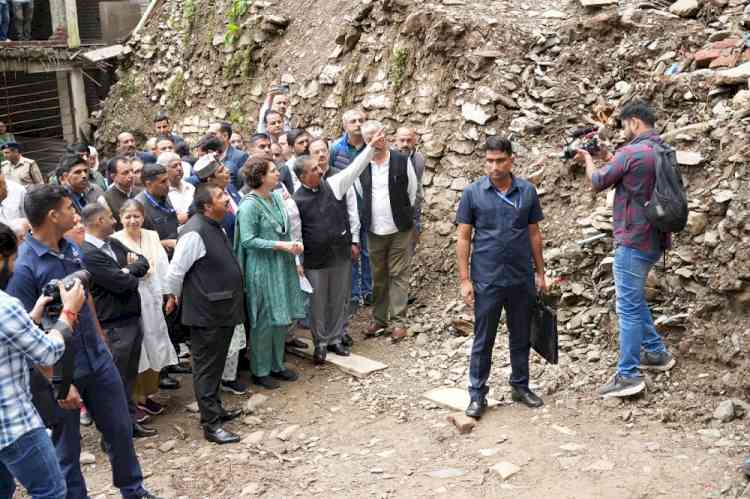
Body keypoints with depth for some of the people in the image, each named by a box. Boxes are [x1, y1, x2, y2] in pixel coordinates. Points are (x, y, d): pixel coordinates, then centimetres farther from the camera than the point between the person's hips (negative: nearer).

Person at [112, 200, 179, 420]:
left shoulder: (152, 236, 8)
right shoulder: (114, 240, -6)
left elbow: (163, 266, 9)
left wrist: (169, 295, 7)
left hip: (152, 299, 5)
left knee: (153, 348, 9)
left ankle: (145, 395, 22)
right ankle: (130, 399, 13)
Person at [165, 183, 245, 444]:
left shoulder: (216, 227, 9)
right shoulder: (195, 232, -21)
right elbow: (175, 271, -17)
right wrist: (173, 297, -2)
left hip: (223, 310, 9)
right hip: (206, 313, -9)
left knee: (216, 364, 21)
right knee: (207, 367, 1)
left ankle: (215, 409, 35)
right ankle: (211, 425, 9)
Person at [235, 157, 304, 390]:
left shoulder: (276, 197, 6)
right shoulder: (249, 205, -16)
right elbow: (248, 240, -19)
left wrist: (294, 244, -1)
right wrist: (281, 245, -20)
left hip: (283, 266, 7)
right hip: (262, 268, -7)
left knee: (282, 318, 14)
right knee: (264, 321, 2)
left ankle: (277, 364, 29)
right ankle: (260, 371, 18)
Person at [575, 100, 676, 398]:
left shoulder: (632, 153, -18)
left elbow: (598, 183, -5)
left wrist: (588, 160, 13)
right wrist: (610, 159, 16)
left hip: (634, 241, -9)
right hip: (655, 240, 9)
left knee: (628, 307, -4)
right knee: (634, 298, 23)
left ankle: (628, 375, -1)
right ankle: (656, 353, 30)